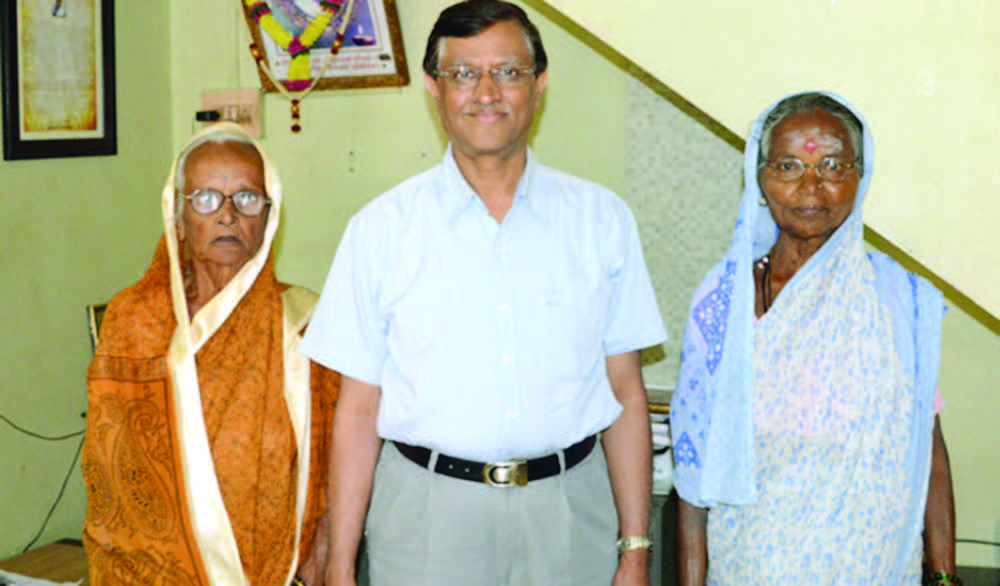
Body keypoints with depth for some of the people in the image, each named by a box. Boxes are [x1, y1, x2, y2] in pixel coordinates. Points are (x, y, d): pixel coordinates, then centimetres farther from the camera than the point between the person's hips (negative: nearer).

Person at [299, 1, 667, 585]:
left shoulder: (602, 220, 3)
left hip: (570, 510, 1)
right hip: (426, 513, -1)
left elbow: (627, 394, 5)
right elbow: (358, 409, 0)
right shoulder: (382, 228, 0)